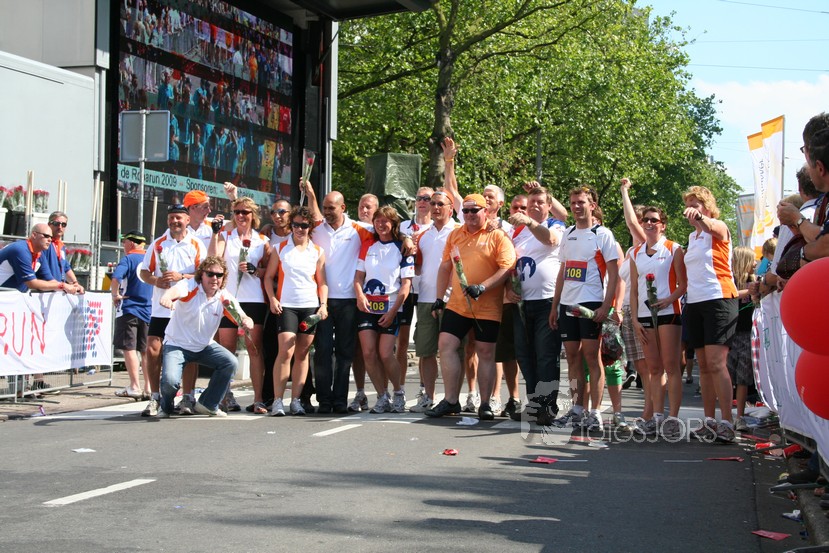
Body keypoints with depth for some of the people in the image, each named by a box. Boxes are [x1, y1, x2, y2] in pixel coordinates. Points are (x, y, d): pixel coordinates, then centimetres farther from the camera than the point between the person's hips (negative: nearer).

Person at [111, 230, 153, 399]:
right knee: (146, 350, 10)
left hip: (129, 308, -5)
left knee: (129, 348, -1)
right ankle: (148, 387, 10)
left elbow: (116, 278, -24)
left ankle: (134, 386, -3)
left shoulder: (128, 259, -8)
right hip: (149, 309, 5)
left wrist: (115, 295, -11)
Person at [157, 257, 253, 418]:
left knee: (230, 362, -18)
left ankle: (208, 404, 2)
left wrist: (246, 321, -41)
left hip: (205, 346, 4)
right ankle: (166, 407, 12)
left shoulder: (225, 298, -7)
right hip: (177, 344, -4)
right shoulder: (190, 286, -18)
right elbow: (176, 290, -42)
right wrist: (167, 296, -68)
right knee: (170, 380, -26)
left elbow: (244, 318, -14)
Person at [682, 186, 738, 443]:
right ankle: (709, 421, 11)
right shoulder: (692, 236, 19)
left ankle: (726, 423, -16)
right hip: (695, 303, 8)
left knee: (716, 363, -16)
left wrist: (701, 218, -50)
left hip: (719, 299, -8)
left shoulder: (719, 229, -3)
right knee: (703, 365, 7)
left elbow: (714, 227, -29)